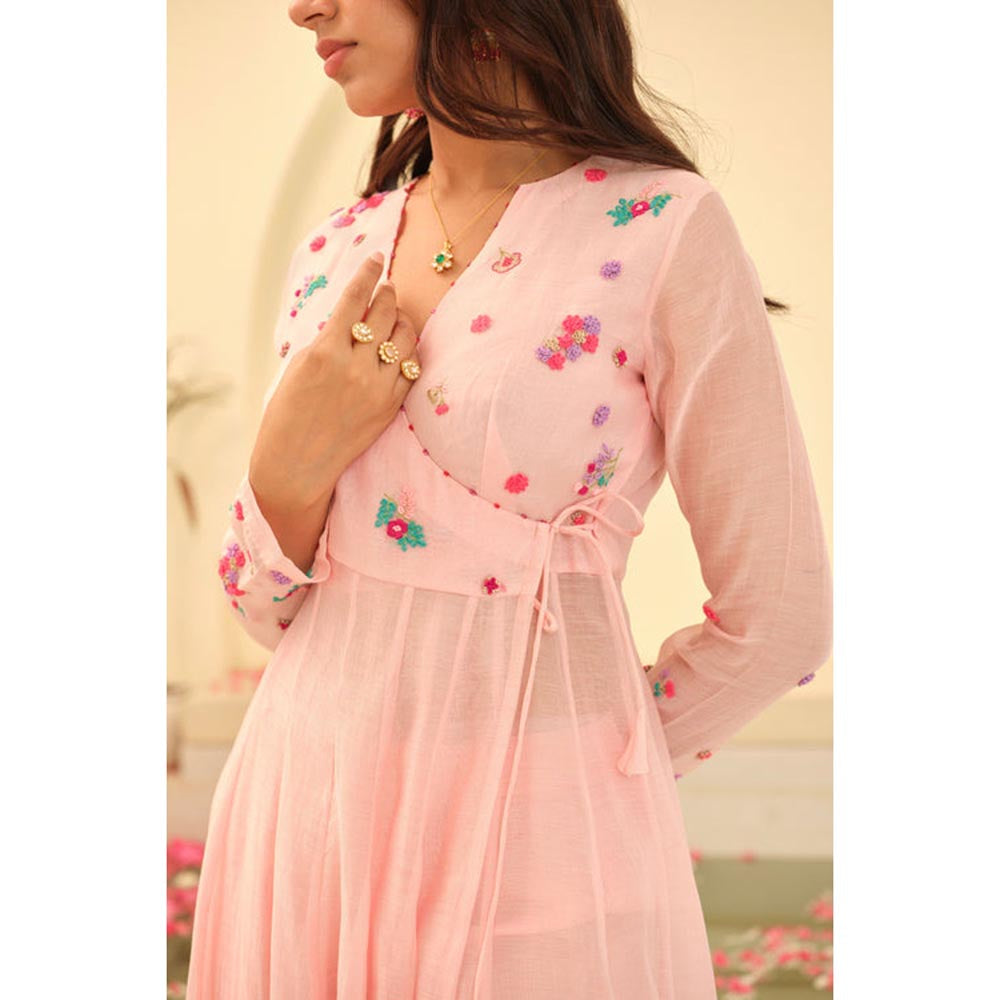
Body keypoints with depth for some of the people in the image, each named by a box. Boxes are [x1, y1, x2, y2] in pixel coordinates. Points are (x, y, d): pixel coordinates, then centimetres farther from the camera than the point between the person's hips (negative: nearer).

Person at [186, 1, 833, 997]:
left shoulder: (663, 231, -12)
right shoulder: (334, 251, 5)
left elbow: (775, 618, -7)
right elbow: (268, 607, 9)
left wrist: (583, 767, 4)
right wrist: (289, 471, -10)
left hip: (533, 841, -5)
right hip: (301, 815, 5)